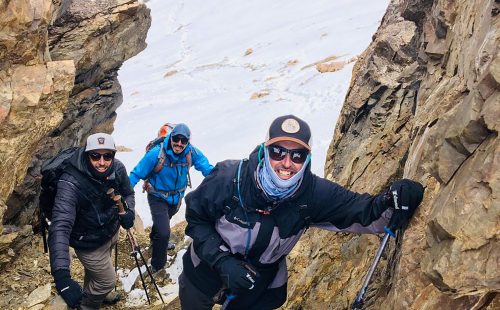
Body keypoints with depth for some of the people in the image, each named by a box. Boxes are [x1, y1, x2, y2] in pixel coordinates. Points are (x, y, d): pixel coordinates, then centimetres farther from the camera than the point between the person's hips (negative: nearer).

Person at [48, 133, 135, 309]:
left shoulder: (117, 169, -22)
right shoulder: (71, 184, -39)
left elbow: (128, 193, -1)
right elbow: (60, 228, -48)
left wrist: (129, 212, -25)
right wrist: (61, 277, -60)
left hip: (112, 231, 5)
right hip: (89, 243, -5)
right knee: (107, 281, 10)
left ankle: (91, 294, 63)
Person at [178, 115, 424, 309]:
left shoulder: (313, 193, -24)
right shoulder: (229, 178, -29)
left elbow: (360, 210, -18)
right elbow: (196, 218, -16)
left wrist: (391, 202, -40)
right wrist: (222, 260, -29)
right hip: (205, 273, -1)